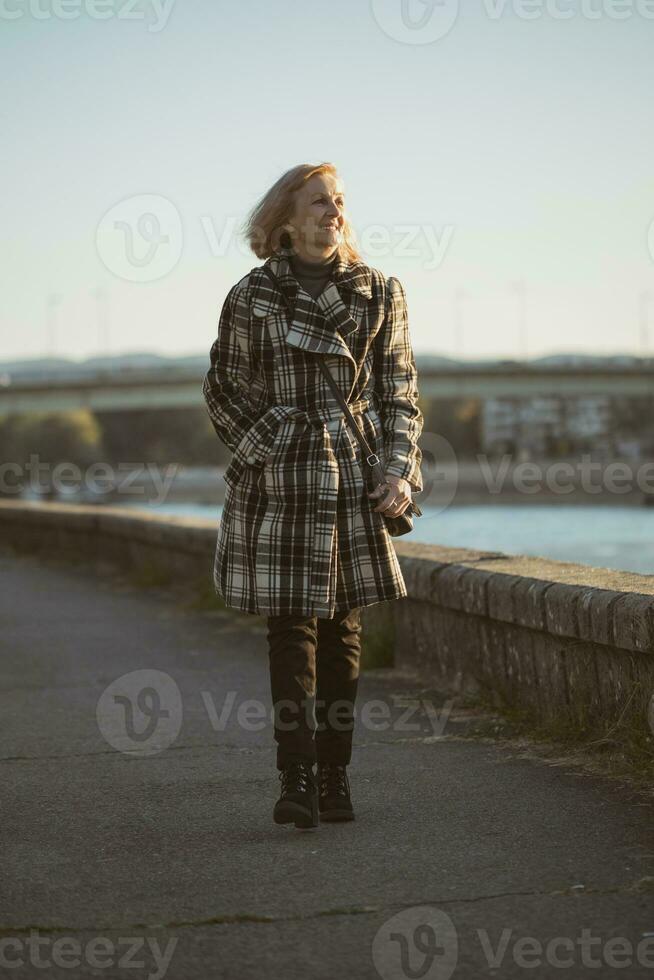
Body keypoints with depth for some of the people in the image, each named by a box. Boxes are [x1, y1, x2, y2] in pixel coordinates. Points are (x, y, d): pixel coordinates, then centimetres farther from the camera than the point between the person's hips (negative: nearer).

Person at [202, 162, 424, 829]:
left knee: (343, 628, 5)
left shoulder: (380, 293, 8)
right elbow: (223, 391, 9)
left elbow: (399, 393, 9)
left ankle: (334, 776, 11)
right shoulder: (251, 297, 3)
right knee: (291, 627, -5)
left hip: (355, 477, 2)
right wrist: (266, 450, -1)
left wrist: (400, 472, -2)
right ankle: (296, 780, -6)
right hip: (279, 481, -2)